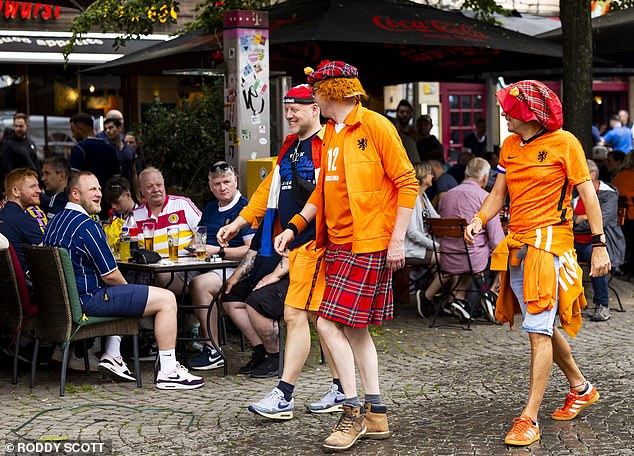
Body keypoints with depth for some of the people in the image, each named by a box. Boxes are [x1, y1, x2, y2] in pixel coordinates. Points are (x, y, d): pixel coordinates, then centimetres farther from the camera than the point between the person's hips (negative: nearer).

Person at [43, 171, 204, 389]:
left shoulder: (56, 221, 13)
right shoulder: (86, 226, -18)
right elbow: (110, 275, -17)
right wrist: (126, 286, 6)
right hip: (86, 300, -10)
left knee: (122, 294, 37)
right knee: (166, 299, -7)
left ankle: (112, 355, 23)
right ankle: (168, 372, -7)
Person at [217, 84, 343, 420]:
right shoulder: (289, 147, 19)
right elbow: (269, 189, 24)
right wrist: (238, 223, 21)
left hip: (315, 242, -9)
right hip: (295, 243, 9)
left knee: (295, 315, -10)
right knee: (317, 316, 11)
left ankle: (283, 397, -7)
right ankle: (340, 390, 19)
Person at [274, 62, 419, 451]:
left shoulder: (375, 126, -9)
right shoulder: (330, 133, 15)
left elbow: (407, 183, -10)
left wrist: (397, 239, -14)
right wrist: (294, 226, 11)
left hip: (367, 243, -8)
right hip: (338, 243, 8)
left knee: (330, 323, -12)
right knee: (354, 328, 11)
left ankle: (354, 412, -1)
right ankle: (376, 414, 19)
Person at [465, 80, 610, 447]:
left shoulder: (564, 142, -6)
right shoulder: (510, 146, 12)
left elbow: (588, 193, -5)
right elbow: (498, 194, 13)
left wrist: (600, 245, -9)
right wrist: (479, 219, -7)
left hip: (550, 242, -7)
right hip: (517, 244, 7)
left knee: (539, 329, -12)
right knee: (543, 327, 15)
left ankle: (529, 419, -11)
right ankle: (581, 389, 35)